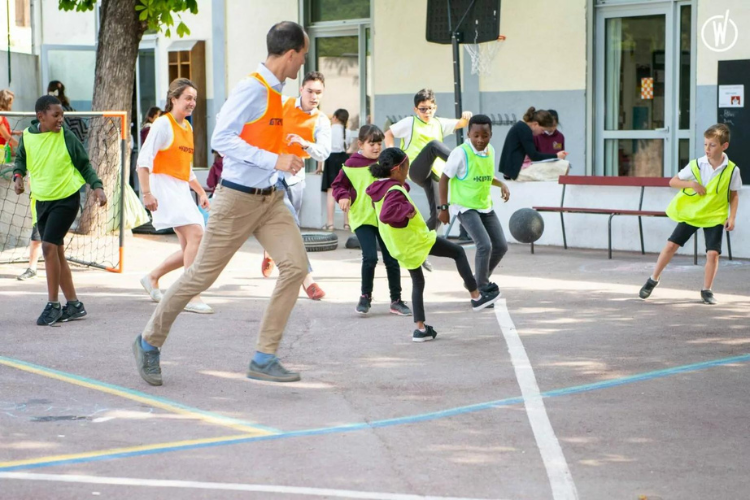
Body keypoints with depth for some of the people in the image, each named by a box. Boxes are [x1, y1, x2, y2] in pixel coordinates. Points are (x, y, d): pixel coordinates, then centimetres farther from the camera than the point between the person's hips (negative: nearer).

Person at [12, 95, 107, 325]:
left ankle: (53, 305, -6)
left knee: (49, 246, -16)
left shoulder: (67, 137, -9)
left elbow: (84, 164, 0)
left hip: (66, 198, -5)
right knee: (56, 252, 9)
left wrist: (97, 186, -12)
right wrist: (18, 175, -3)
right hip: (42, 200, 5)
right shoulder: (27, 136, -1)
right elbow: (21, 159, 17)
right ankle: (74, 305, 18)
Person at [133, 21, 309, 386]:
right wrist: (274, 160, -26)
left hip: (270, 198, 8)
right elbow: (221, 139, -24)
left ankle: (264, 359, -2)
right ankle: (149, 342, 22)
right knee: (202, 275, 2)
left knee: (295, 266, -8)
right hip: (238, 200, -8)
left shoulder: (274, 91, 11)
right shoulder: (251, 89, -17)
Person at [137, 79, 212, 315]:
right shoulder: (163, 123, -7)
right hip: (165, 186, -9)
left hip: (183, 190, 9)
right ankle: (191, 297, -18)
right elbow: (143, 159, -14)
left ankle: (152, 277, 27)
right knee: (195, 233, -21)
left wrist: (201, 192, 20)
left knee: (189, 248, 7)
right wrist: (146, 193, -21)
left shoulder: (187, 127, 17)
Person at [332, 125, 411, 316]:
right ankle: (365, 297, 6)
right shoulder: (351, 165, -4)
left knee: (392, 259, 5)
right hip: (362, 219, -3)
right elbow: (338, 185, 4)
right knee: (370, 257, -15)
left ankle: (396, 300, 16)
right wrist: (343, 196, -15)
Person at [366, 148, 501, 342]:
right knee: (458, 252, 6)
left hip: (401, 248, 9)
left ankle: (420, 328, 18)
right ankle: (476, 296, 11)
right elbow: (386, 214, -40)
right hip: (416, 240, -9)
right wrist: (408, 209, -28)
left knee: (417, 282, 20)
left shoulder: (381, 188, 6)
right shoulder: (394, 191, -23)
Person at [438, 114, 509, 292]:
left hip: (486, 206, 7)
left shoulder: (490, 151, 1)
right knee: (485, 245, -20)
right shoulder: (460, 153, -19)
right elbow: (444, 178, -13)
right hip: (465, 208, -7)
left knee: (501, 245, 7)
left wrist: (502, 184, 0)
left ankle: (479, 281, 27)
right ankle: (481, 290, -5)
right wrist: (444, 207, -14)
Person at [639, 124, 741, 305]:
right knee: (671, 245, -1)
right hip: (690, 213, 1)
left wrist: (732, 217, -6)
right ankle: (653, 279, 15)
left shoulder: (732, 170, -9)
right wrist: (691, 183, -21)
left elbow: (734, 195, 3)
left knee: (713, 253, -10)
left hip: (715, 216, -1)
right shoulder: (696, 165, -10)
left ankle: (706, 290, 7)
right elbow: (673, 182, -4)